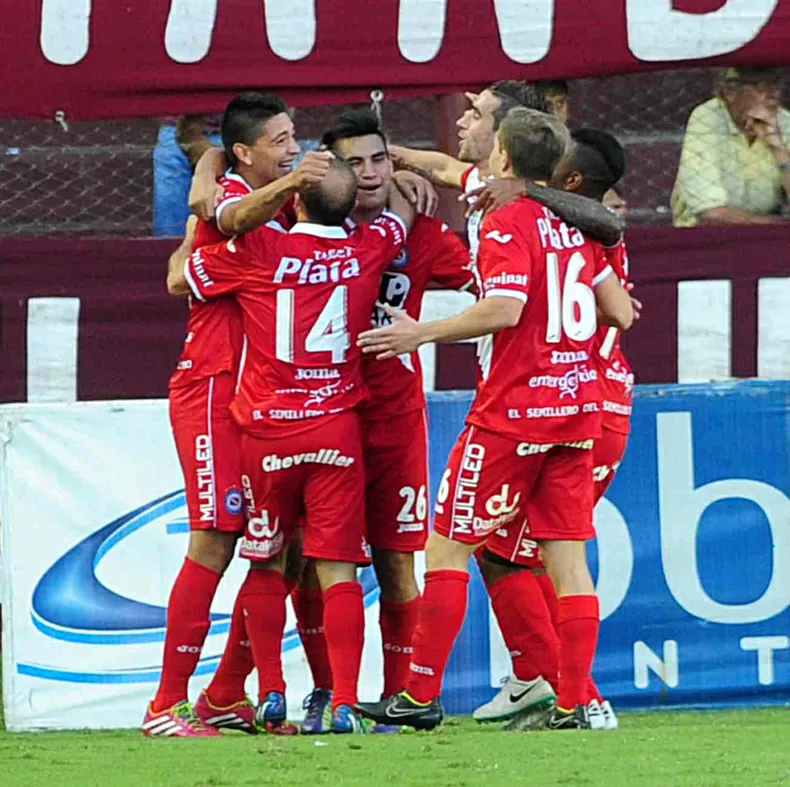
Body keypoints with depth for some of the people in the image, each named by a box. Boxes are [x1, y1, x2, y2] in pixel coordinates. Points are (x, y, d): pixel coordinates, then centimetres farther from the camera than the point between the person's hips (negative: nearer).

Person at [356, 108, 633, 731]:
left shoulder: (508, 223, -11)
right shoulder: (577, 225, 11)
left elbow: (504, 309, -23)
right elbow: (618, 312, 14)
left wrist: (422, 334, -15)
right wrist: (616, 307, 37)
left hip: (514, 409, -7)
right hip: (578, 406, 7)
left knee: (448, 545, 1)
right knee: (567, 555, 5)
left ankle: (421, 696, 0)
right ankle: (573, 703, 0)